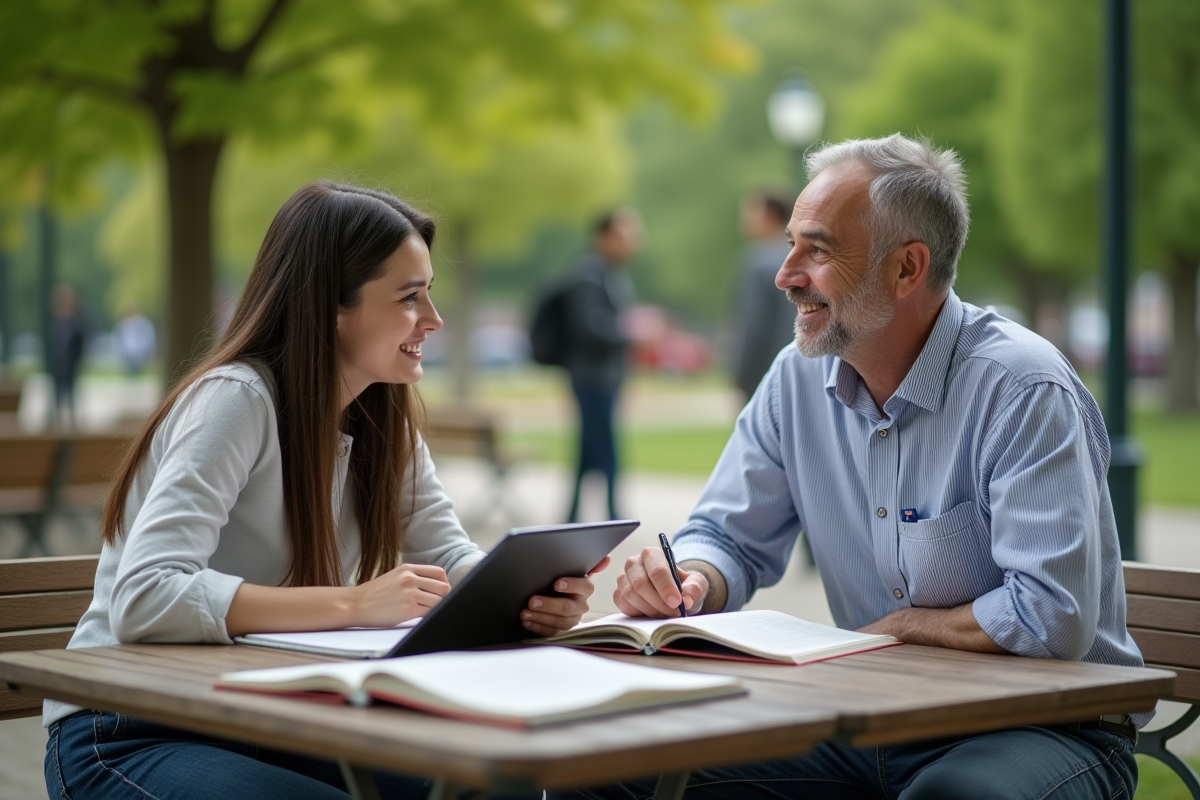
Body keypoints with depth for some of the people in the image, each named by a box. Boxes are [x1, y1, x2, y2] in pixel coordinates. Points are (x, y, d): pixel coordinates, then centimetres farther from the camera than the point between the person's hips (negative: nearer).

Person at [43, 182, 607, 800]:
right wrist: (354, 603, -35)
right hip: (130, 738, -7)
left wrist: (529, 592, -21)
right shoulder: (234, 400, -20)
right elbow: (142, 599, -31)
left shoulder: (381, 418, 4)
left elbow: (448, 558, 1)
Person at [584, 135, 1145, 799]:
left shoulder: (1023, 390, -19)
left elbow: (1052, 618, -26)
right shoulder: (799, 377, 3)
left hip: (1047, 727, -5)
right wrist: (691, 583, -13)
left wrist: (892, 628, -12)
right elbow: (730, 536, 11)